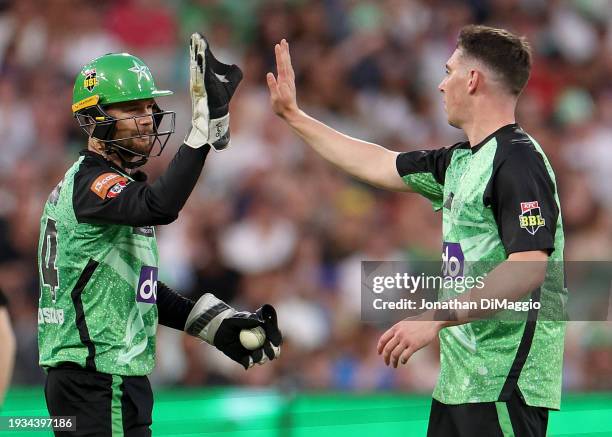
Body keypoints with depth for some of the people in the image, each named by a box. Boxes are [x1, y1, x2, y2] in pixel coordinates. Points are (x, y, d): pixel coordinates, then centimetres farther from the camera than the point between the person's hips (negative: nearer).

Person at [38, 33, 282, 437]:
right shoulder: (91, 183, -13)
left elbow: (136, 284, 23)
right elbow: (160, 206, -35)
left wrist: (215, 324, 18)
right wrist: (206, 126, -37)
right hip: (99, 377, -10)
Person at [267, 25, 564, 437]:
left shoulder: (518, 161, -14)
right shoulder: (460, 160, 16)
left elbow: (527, 269, -23)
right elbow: (378, 164, 28)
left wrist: (437, 318, -26)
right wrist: (294, 116, 34)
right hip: (460, 375, 9)